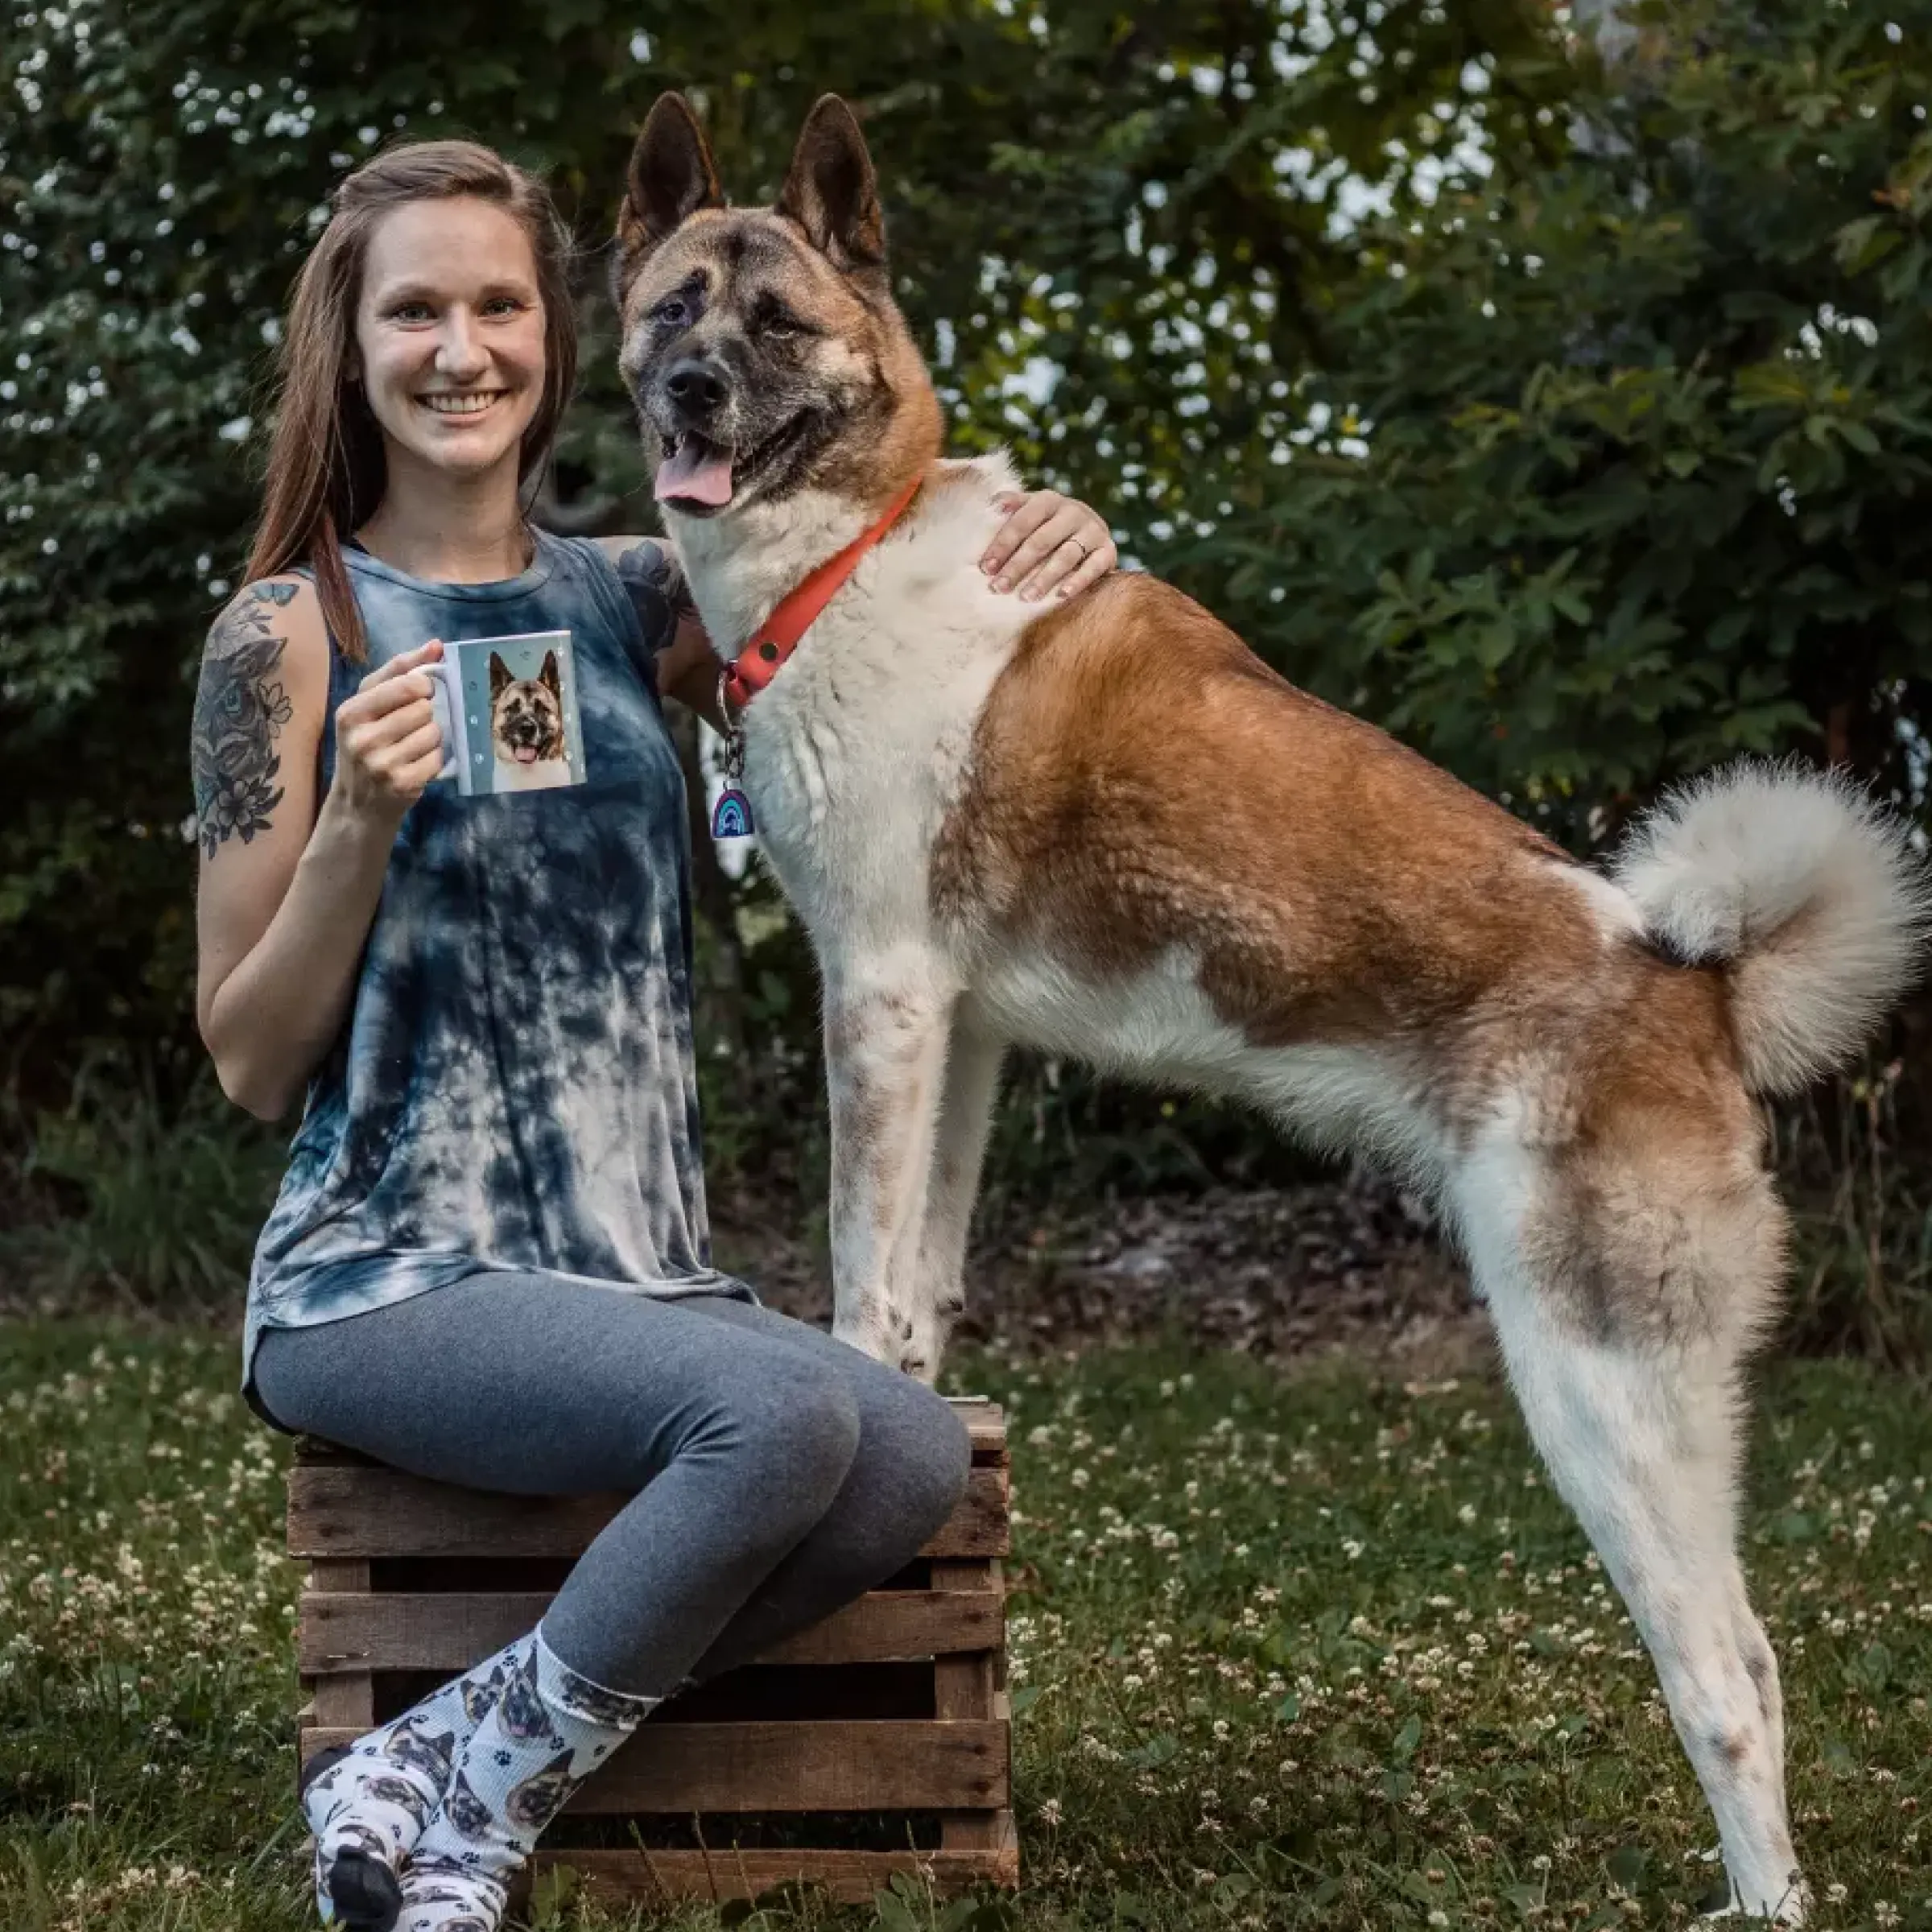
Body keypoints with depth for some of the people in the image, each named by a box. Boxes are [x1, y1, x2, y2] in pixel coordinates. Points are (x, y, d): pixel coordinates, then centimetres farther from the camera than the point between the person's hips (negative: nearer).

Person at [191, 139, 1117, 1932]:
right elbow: (251, 1063, -3)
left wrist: (1040, 557, -1)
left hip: (635, 1276, 5)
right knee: (784, 1413, -30)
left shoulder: (631, 599, 10)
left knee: (917, 1454, -22)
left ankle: (442, 1767, -12)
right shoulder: (293, 632, -3)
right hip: (382, 1288, -5)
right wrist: (362, 820, -19)